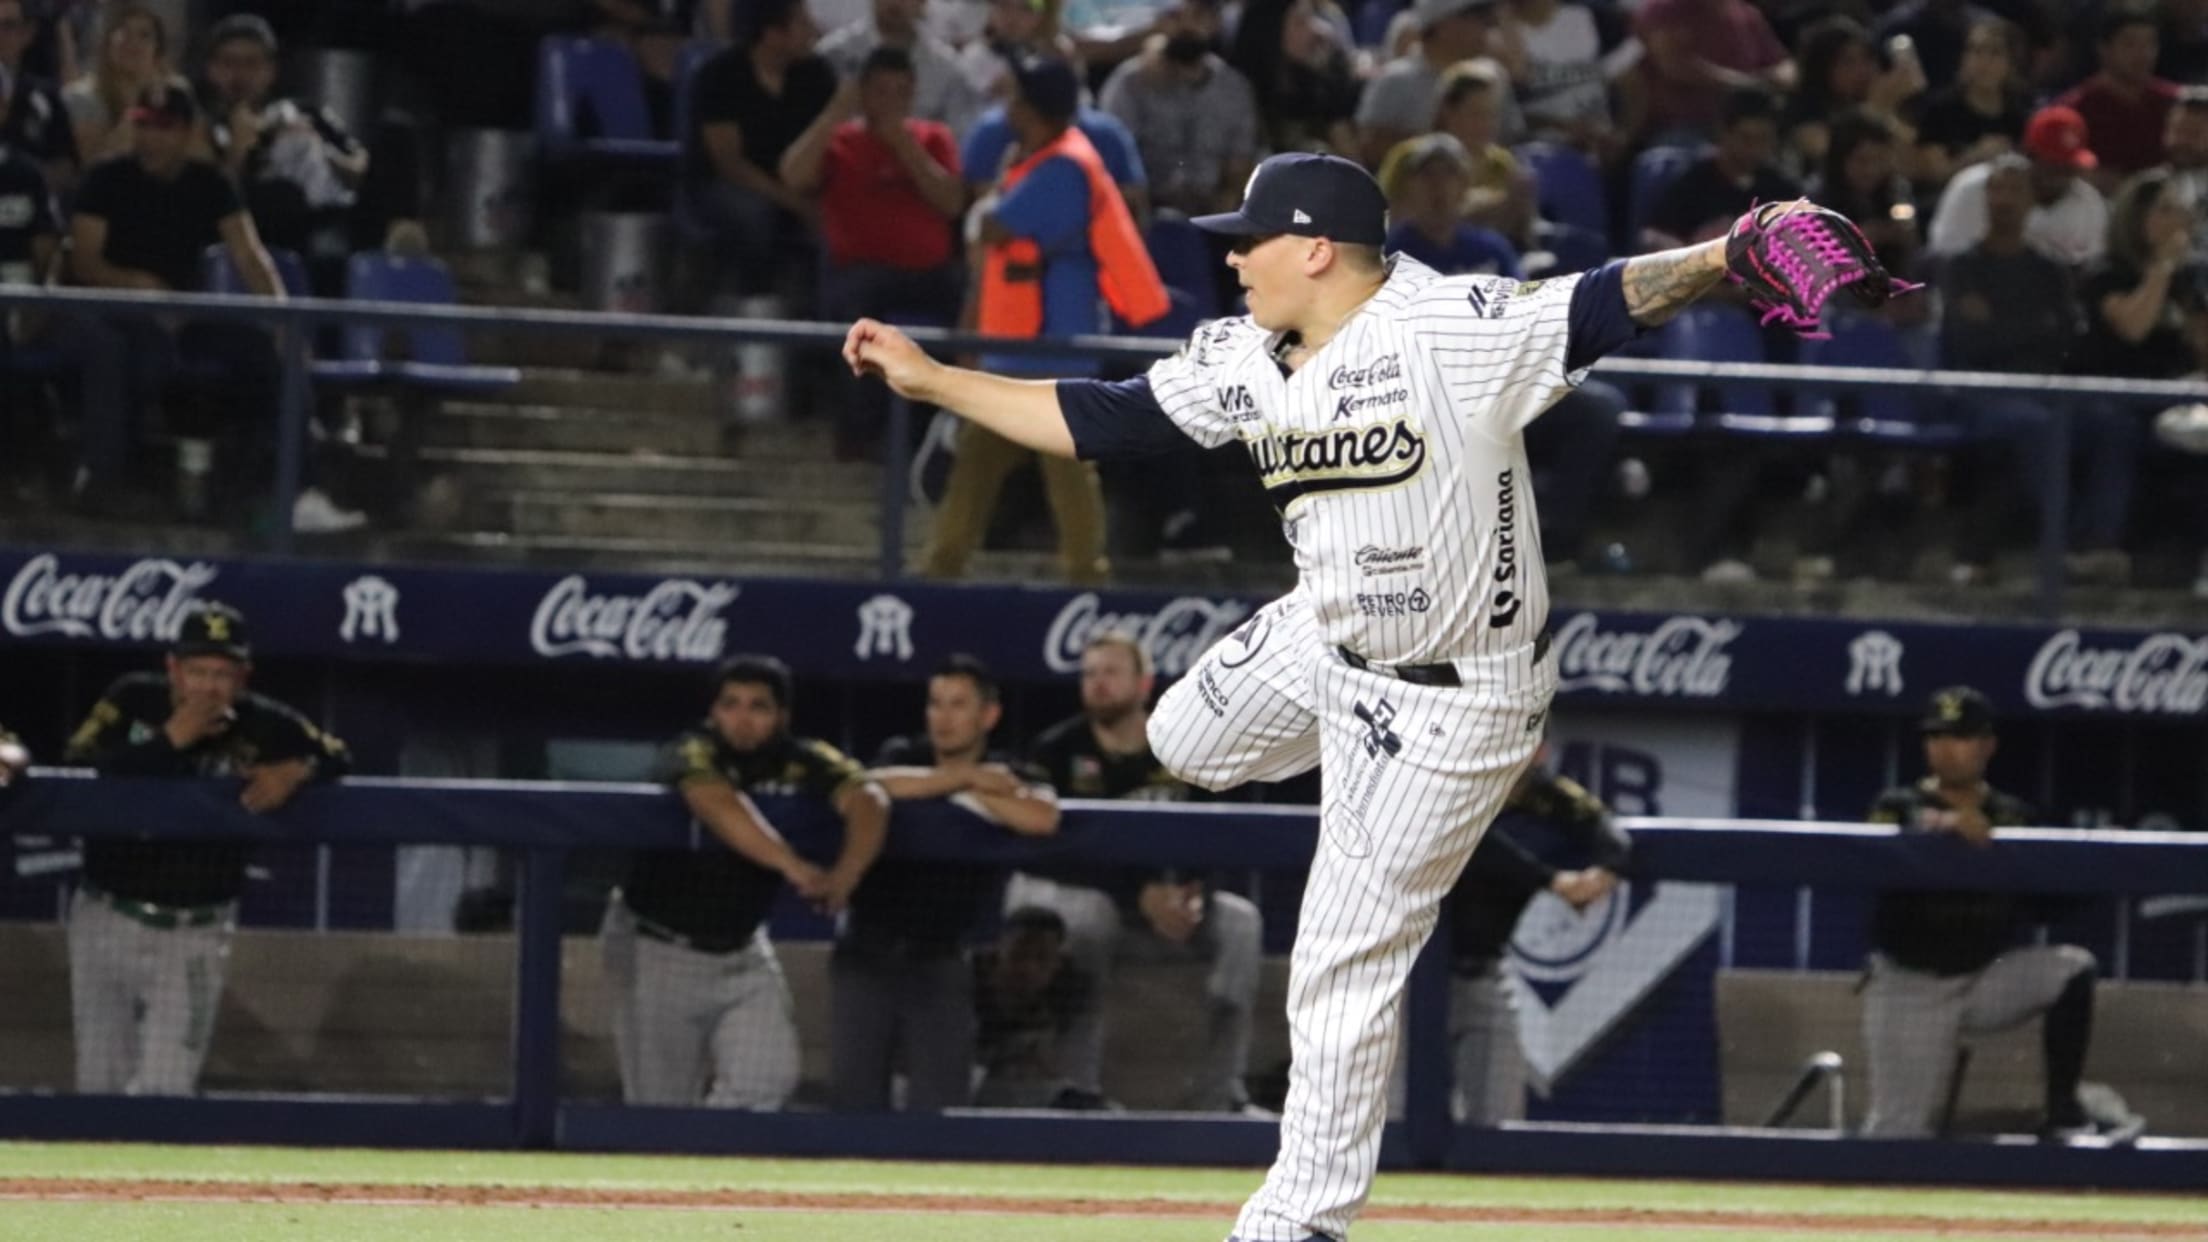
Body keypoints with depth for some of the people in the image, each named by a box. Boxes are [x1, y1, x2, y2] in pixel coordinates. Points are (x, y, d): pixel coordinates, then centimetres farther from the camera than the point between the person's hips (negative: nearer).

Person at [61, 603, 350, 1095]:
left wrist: (295, 772, -19)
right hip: (106, 920, 1)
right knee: (100, 1087, 10)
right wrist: (171, 738, -27)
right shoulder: (132, 702, -8)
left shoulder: (263, 725, -6)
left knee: (162, 1093, -10)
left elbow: (337, 758, 4)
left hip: (193, 938, -1)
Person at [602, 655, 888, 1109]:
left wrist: (846, 875, -44)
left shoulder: (805, 762, -7)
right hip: (659, 948, -4)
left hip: (741, 950, 4)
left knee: (767, 1081, -8)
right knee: (660, 1106, 0)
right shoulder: (693, 753, -19)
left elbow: (868, 800, -24)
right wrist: (794, 867, -55)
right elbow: (716, 804, -41)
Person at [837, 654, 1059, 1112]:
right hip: (868, 949, 1)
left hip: (940, 958, -1)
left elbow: (1042, 819, -25)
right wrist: (966, 777, -17)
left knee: (940, 1104, -5)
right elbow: (880, 787, -22)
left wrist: (967, 793, -15)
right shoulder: (902, 757, 2)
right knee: (855, 1091, 1)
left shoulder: (1011, 778, -4)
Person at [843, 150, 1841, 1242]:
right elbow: (1093, 422, 7)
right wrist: (930, 378, 6)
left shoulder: (1453, 327, -25)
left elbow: (1610, 303, -34)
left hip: (1452, 704, -8)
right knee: (1184, 741, 30)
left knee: (1343, 963, -2)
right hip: (1317, 642, 8)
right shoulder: (1243, 361, -2)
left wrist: (1730, 256, -51)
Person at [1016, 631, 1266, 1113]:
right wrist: (1141, 896, -32)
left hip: (1155, 897, 4)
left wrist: (1190, 895, -29)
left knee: (1240, 921, -16)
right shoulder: (1058, 751, -15)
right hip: (1053, 892, -4)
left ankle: (1217, 1093, -20)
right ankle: (1080, 1087, -33)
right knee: (1087, 913, -39)